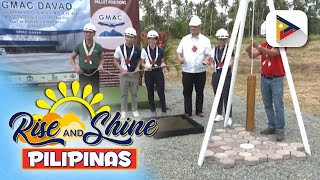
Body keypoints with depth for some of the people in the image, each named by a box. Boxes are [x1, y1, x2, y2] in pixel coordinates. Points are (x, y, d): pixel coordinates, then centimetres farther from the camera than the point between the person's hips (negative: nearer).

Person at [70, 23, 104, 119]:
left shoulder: (98, 47, -2)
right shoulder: (79, 46, -2)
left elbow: (101, 58, 9)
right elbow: (72, 58, 8)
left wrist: (101, 65, -11)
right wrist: (75, 67, -8)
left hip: (94, 72, 0)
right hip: (83, 73, 0)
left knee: (96, 93, 6)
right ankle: (85, 115, 21)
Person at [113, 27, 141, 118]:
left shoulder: (137, 49, -1)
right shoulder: (119, 48, -5)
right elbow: (115, 61, 0)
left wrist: (138, 67, -6)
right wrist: (122, 69, -11)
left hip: (134, 74, 1)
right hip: (124, 74, -1)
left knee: (134, 93, 10)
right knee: (123, 94, 5)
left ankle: (135, 110, 21)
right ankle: (124, 111, 16)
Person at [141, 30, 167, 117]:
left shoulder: (160, 50, 2)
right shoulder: (144, 50, 1)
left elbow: (162, 61, 9)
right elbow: (142, 62, 5)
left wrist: (163, 64, -13)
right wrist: (146, 65, -16)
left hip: (158, 72, 0)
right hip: (148, 73, 1)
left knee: (161, 92, -2)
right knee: (150, 93, 8)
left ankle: (164, 111, 11)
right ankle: (153, 111, 21)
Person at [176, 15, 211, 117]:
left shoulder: (205, 40, 1)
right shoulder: (185, 39, 6)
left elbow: (208, 54, -1)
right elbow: (178, 51, 9)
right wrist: (180, 58, -12)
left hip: (200, 71, -1)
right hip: (187, 71, 1)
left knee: (199, 92, 10)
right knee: (187, 92, 5)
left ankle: (199, 111, 23)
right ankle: (188, 112, 15)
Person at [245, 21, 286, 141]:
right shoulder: (264, 45, 11)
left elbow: (272, 53, -27)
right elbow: (252, 56, 1)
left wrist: (258, 46, -40)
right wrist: (249, 50, -21)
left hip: (277, 79, -6)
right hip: (264, 79, 6)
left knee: (278, 106, -6)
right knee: (268, 105, 10)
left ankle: (280, 129, 1)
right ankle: (272, 126, 19)